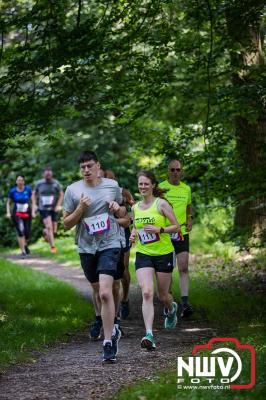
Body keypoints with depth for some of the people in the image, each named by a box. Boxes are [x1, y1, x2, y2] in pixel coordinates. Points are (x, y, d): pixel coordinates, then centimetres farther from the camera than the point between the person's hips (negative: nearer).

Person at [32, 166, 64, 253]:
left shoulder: (56, 183, -4)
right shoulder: (39, 183, -2)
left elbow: (61, 194, 4)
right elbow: (34, 194, 13)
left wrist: (58, 205, -7)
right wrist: (34, 205, 2)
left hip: (54, 209, 1)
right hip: (43, 209, -1)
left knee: (54, 230, 6)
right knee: (49, 227, -18)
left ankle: (45, 232, 41)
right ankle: (52, 246, -15)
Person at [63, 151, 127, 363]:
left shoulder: (112, 185, 3)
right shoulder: (73, 190, 0)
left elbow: (123, 214, 18)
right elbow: (67, 223, 2)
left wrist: (118, 208, -5)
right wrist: (80, 209, -15)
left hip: (110, 244, -2)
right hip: (86, 247, 2)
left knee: (105, 292, -17)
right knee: (97, 291, 16)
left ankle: (108, 342, -14)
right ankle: (112, 330, 38)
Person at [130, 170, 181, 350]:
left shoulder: (161, 204, -8)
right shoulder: (135, 207, 6)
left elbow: (176, 226, -7)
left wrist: (159, 230, -23)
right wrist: (133, 234, 1)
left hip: (164, 254, -2)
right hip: (143, 255, 3)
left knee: (162, 295, 11)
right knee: (147, 293, -17)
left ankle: (171, 309, 50)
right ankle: (149, 335, -22)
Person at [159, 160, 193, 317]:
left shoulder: (186, 189, 9)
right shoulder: (160, 188, -2)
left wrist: (189, 219, 8)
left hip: (182, 233, 2)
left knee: (184, 268, -11)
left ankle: (185, 303, -17)